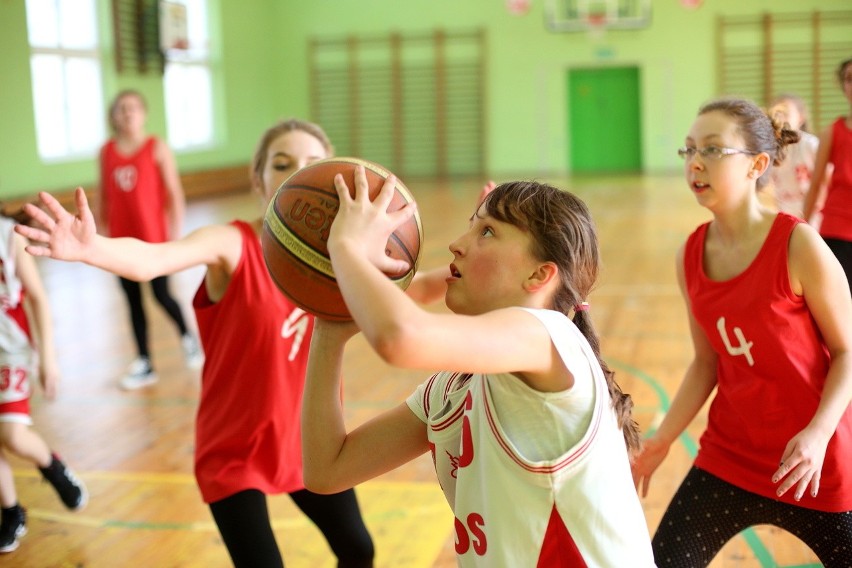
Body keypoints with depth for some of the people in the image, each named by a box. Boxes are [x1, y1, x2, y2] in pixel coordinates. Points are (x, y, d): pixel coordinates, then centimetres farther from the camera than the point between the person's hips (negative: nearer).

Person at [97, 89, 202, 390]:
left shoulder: (157, 148, -7)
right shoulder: (106, 151, 4)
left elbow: (174, 194, -7)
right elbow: (102, 195, 10)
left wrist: (174, 236, -10)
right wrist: (100, 232, 7)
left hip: (154, 237, -4)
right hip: (121, 240, 4)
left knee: (161, 295, 2)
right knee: (133, 301, 9)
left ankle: (188, 337, 31)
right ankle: (144, 364, 19)